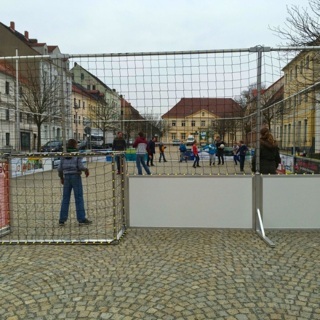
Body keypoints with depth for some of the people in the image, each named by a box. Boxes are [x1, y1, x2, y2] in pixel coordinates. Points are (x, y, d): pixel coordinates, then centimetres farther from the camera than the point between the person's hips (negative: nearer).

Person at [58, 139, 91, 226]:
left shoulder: (63, 155, 7)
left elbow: (60, 168, 6)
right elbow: (80, 166, -12)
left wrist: (61, 177, 18)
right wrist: (86, 169, 8)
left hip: (66, 177, 4)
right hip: (75, 176, -4)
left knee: (65, 198, 9)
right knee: (79, 198, 1)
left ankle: (62, 219, 11)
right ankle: (81, 219, 2)